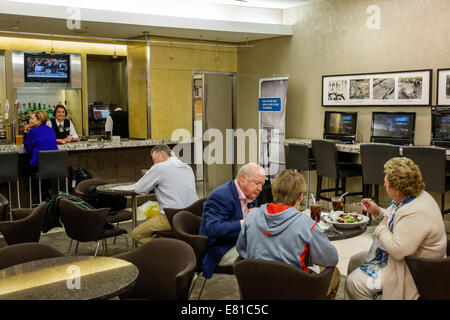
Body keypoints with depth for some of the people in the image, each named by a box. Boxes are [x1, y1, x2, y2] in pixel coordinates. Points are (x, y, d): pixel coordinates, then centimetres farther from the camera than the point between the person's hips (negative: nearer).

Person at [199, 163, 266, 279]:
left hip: (239, 243, 9)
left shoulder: (250, 195, 9)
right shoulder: (219, 196, -19)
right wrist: (245, 223, -35)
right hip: (221, 251, -9)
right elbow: (214, 229, -31)